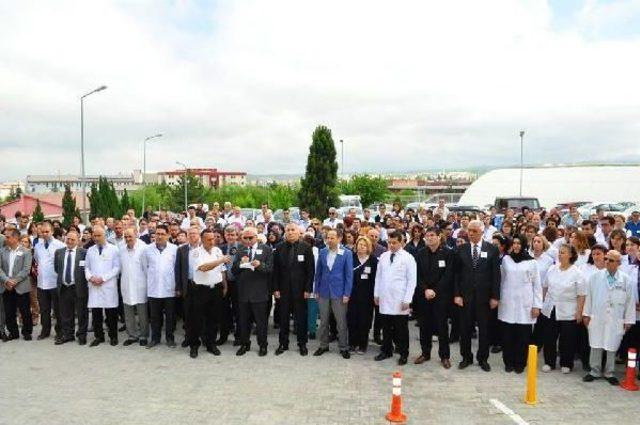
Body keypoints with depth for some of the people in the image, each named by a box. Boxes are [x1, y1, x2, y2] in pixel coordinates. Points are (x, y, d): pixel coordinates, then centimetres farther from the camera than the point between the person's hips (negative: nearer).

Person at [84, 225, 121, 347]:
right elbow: (86, 267, 14)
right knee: (95, 314, 5)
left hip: (108, 286, -3)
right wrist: (90, 277, -6)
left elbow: (117, 267, -4)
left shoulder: (113, 249, 1)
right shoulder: (90, 250, 13)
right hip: (93, 286, 3)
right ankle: (98, 336, 17)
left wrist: (103, 278, -12)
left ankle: (113, 337, 13)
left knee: (111, 314, 1)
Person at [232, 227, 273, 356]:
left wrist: (260, 265, -25)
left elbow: (270, 268, -7)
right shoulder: (240, 251, 11)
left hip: (259, 292, -3)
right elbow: (234, 270, 6)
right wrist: (240, 263, -14)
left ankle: (262, 345, 19)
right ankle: (245, 344, 25)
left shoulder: (266, 249, 0)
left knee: (261, 321, 5)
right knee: (244, 320, 12)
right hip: (243, 291, 3)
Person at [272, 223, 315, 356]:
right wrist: (276, 288, -3)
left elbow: (310, 269, -5)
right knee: (283, 318, 9)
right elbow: (276, 270, 3)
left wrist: (308, 289, -9)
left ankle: (302, 344, 20)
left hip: (300, 289, -2)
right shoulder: (279, 248, 3)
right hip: (284, 289, 2)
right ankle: (283, 343, 22)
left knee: (301, 318, 7)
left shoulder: (306, 247, -3)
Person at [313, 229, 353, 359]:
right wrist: (317, 290, 6)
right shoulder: (322, 252, 5)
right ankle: (323, 345, 25)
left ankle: (343, 347, 16)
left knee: (341, 322, 4)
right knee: (323, 321, 12)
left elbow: (349, 275, -6)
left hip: (339, 292, -3)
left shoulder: (347, 254, -6)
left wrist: (347, 294, -9)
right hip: (323, 292, 3)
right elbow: (318, 272, 9)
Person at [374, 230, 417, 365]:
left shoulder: (408, 258, -6)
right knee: (386, 327, 12)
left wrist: (407, 300, -12)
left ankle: (403, 354, 18)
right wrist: (376, 294, 9)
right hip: (384, 299, 4)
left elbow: (412, 281, -8)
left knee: (401, 329, 5)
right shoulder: (383, 256, 7)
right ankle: (386, 350, 25)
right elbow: (378, 276, 12)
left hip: (400, 301, -4)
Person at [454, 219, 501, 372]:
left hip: (484, 296, -1)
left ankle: (483, 359, 23)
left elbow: (496, 275, -3)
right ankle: (466, 357, 23)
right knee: (465, 328, 8)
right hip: (465, 295, 1)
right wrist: (456, 294, -5)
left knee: (484, 329, 9)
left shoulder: (492, 249, -2)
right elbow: (456, 274, 1)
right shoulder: (461, 249, 2)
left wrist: (495, 296, -6)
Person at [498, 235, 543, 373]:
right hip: (508, 303, 1)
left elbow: (537, 285, 2)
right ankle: (509, 362, 16)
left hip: (524, 304, -1)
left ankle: (520, 363, 15)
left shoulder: (531, 262, 0)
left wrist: (537, 305, -2)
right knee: (507, 335, 3)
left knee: (523, 335, 2)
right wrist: (498, 298, 8)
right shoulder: (506, 259, 5)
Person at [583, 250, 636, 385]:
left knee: (612, 348, 8)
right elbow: (589, 296, 5)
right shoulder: (595, 276, 0)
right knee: (596, 346, 6)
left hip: (616, 320, 0)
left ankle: (609, 373, 23)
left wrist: (628, 321, 2)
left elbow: (630, 301, 2)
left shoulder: (626, 280, -2)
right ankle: (595, 371, 20)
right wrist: (586, 314, 5)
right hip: (597, 318, 1)